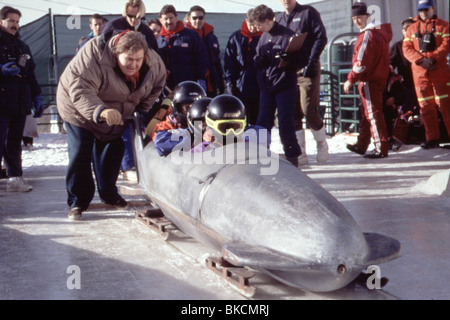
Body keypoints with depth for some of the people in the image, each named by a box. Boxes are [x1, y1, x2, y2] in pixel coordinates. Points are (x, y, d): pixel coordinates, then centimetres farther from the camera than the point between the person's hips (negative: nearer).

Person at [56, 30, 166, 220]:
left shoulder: (153, 63, -19)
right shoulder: (95, 57, -37)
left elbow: (157, 85, 4)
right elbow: (80, 91, -44)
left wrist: (141, 111, -2)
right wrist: (100, 112, -61)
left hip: (117, 115, 5)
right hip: (79, 111, -5)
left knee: (112, 153, 14)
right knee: (80, 154, -9)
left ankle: (109, 194, 33)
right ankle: (77, 201, 3)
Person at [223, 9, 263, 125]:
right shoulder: (236, 37, 7)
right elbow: (228, 61, 8)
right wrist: (230, 82, -2)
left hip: (258, 88, -1)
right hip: (239, 88, 1)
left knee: (256, 121, 5)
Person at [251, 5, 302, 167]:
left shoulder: (287, 35, -8)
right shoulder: (263, 37, 14)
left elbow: (296, 62, -10)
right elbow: (258, 62, 14)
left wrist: (285, 59, -28)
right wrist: (260, 60, -8)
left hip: (284, 86, -6)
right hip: (266, 87, 6)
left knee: (285, 123, -3)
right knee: (262, 123, 6)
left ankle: (292, 157, 8)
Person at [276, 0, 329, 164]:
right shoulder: (279, 19, 16)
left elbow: (321, 38, -7)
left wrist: (311, 63, -15)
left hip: (307, 70, -5)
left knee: (308, 110, -10)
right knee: (293, 113, 2)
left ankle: (322, 146, 12)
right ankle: (300, 154, 7)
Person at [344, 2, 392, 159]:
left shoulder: (368, 35, -16)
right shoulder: (379, 32, 16)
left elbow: (362, 62, -22)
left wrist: (351, 79, -17)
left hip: (369, 81, -10)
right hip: (378, 78, 10)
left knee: (373, 113, -7)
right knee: (367, 113, 17)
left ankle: (381, 148, -5)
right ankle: (362, 145, 27)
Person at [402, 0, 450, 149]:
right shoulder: (412, 29, 16)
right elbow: (407, 48, 4)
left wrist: (432, 58, -18)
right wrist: (421, 60, -12)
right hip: (419, 73, 3)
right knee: (425, 106, 4)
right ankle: (432, 139, 10)